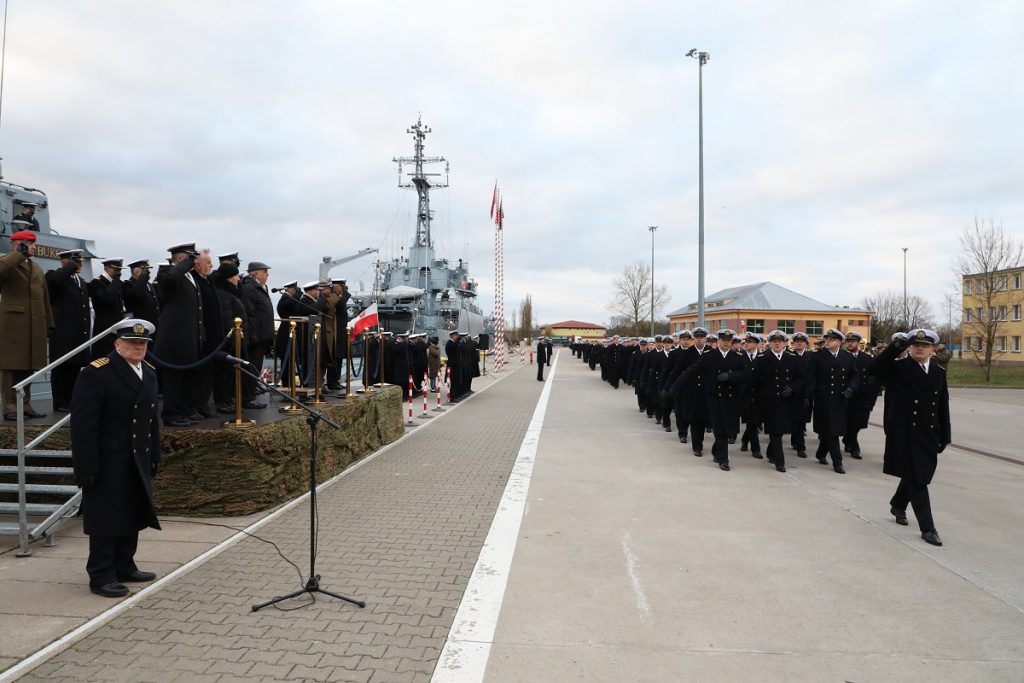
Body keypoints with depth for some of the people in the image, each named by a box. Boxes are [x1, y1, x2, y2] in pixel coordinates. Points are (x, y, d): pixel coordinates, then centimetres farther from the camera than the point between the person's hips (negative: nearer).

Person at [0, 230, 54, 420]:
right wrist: (19, 254, -16)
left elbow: (44, 298, 19)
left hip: (34, 325, 6)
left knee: (28, 365, 9)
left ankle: (25, 404, 14)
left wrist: (48, 323, 13)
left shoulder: (37, 268, 22)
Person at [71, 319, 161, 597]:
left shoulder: (149, 373, 11)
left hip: (138, 462, 8)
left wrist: (154, 457, 14)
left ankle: (124, 567, 27)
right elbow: (83, 424, -16)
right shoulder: (96, 373, -13)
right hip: (108, 464, -7)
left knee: (133, 516, 14)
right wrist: (86, 466, -18)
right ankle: (101, 576, 12)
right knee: (107, 520, 1)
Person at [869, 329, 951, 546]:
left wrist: (944, 436, 7)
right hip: (905, 432, -5)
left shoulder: (939, 372, 7)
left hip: (929, 434, 5)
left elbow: (943, 406, 9)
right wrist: (896, 346, -32)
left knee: (915, 477, 17)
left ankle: (898, 506, 42)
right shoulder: (898, 368, -6)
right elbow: (874, 368, -26)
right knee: (916, 481, -2)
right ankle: (927, 528, 3)